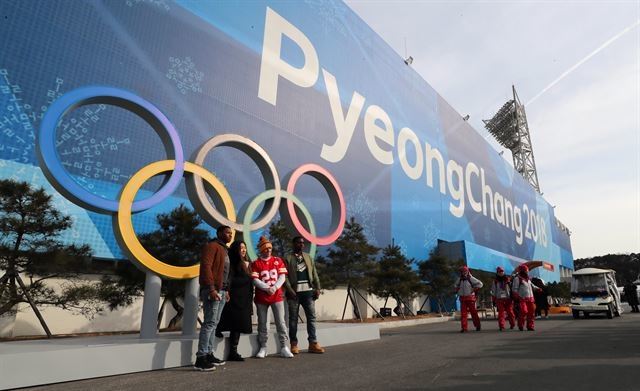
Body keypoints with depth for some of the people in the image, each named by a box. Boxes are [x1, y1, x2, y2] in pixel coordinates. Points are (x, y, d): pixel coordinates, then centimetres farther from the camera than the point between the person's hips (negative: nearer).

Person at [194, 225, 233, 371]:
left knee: (214, 323, 11)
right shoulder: (212, 246, -6)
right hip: (212, 290, -10)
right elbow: (206, 267, -17)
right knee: (210, 322, -11)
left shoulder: (224, 249, 23)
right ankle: (201, 358, -8)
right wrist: (211, 288, -23)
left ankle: (209, 354, 17)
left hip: (221, 290, 10)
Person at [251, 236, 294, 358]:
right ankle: (263, 347, 18)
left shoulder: (278, 261, 7)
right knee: (262, 323, 7)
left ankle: (284, 347, 8)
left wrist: (274, 288, -14)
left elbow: (282, 277, 2)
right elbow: (255, 280, -6)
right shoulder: (255, 263, 1)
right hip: (261, 297, -1)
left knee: (280, 322, 0)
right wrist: (267, 288, -17)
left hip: (277, 296, 1)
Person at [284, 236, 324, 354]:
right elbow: (285, 276, -6)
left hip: (308, 291, 4)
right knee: (293, 319, 2)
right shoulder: (288, 258, 2)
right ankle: (294, 344, 10)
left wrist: (317, 288, 4)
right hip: (294, 292, -4)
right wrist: (289, 290, -16)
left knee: (312, 317, 2)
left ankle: (313, 343, 8)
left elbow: (314, 274, 13)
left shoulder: (308, 257, 16)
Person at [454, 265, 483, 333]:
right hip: (462, 299, 4)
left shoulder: (471, 278, -4)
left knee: (473, 312, 4)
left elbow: (480, 284, -6)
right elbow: (456, 285, 31)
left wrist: (475, 290, -10)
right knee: (463, 313, -2)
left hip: (470, 298, -4)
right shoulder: (460, 279, 11)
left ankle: (477, 326, 21)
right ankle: (464, 328, -1)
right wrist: (457, 290, 13)